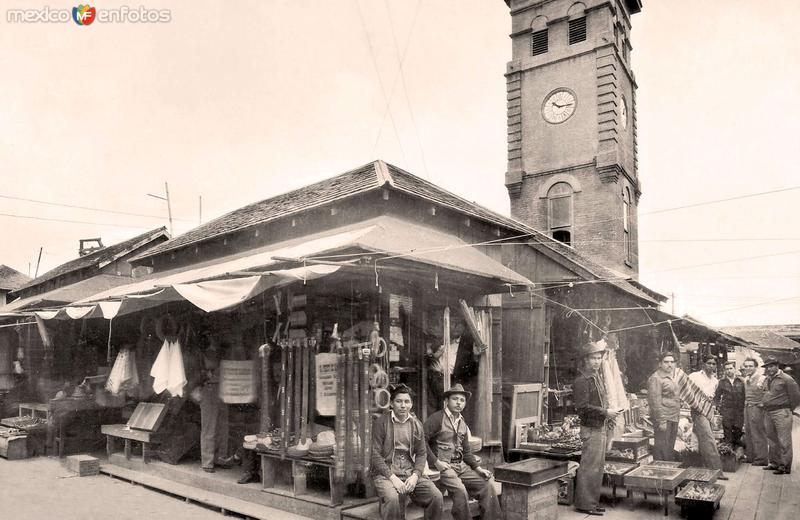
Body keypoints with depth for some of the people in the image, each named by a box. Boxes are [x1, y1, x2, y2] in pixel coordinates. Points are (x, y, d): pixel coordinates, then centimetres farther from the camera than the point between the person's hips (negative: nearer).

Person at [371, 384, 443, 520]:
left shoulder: (416, 424, 11)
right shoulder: (380, 422, -3)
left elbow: (422, 454, 10)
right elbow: (375, 454, -8)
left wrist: (415, 475, -8)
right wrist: (393, 478, -17)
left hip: (411, 473, 4)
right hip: (385, 473, -4)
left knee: (436, 496, -19)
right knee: (393, 499, -35)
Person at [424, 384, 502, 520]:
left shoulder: (462, 423, 18)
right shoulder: (436, 418, -6)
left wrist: (478, 468, 9)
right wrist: (436, 461, -18)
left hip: (461, 466, 7)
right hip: (443, 466, -7)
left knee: (487, 484, -5)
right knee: (460, 489, -30)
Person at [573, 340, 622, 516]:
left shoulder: (596, 376, 15)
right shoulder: (582, 380, -15)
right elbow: (583, 407, -21)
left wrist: (609, 412, 11)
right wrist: (606, 412, -19)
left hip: (600, 427, 10)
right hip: (590, 429, -10)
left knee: (598, 466, 15)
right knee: (589, 468, -4)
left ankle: (592, 502, 24)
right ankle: (584, 504, 4)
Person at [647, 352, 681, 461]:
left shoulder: (672, 377, 16)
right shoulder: (656, 378, -13)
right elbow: (655, 402, -18)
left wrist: (678, 417, 19)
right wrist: (661, 421, -20)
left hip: (674, 419, 9)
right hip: (664, 419, -9)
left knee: (670, 449, 16)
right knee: (661, 450, -6)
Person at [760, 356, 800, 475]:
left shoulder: (786, 379, -9)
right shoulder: (766, 380, 13)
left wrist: (788, 409, -1)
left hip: (781, 413, -8)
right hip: (768, 413, 8)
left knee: (784, 441, -3)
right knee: (771, 440, 15)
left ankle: (785, 466, 2)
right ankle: (774, 463, 25)